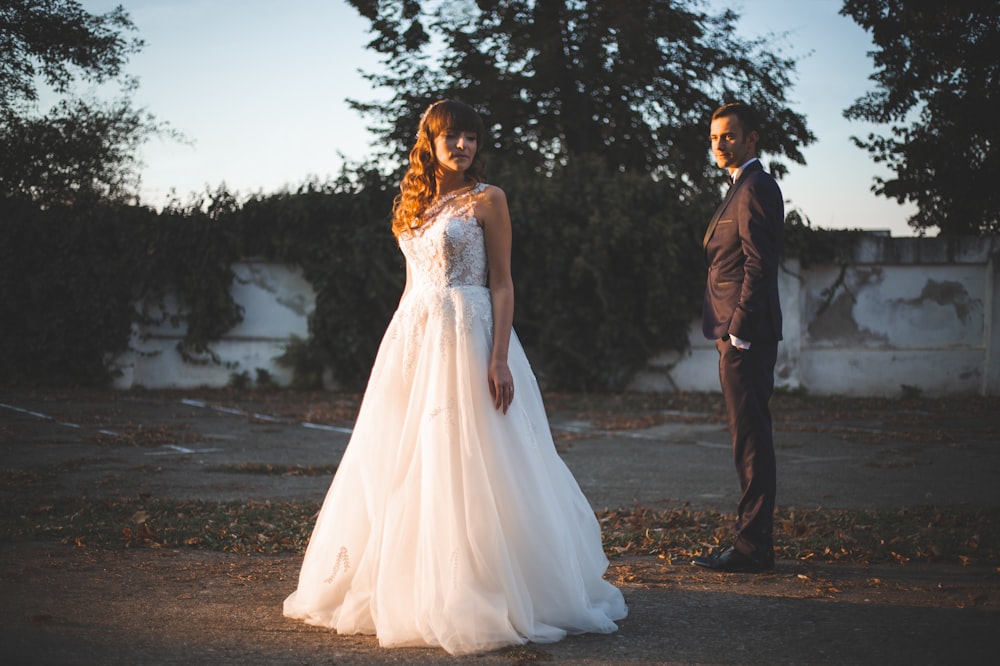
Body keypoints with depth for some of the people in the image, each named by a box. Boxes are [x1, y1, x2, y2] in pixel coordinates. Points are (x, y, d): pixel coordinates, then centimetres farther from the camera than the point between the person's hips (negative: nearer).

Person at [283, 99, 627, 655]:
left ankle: (479, 593, 1)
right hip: (411, 338, 7)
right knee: (402, 462, 8)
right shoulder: (414, 202, 15)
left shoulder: (487, 200, -2)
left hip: (465, 337, -6)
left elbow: (502, 284, -6)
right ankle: (403, 587, 20)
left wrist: (500, 359, -16)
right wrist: (401, 344, 14)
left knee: (463, 463, -7)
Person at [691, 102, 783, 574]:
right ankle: (753, 541, 19)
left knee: (751, 440, -7)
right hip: (741, 337, 11)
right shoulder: (744, 188, 20)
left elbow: (758, 266, -18)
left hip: (746, 337, -11)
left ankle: (752, 547, -4)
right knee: (750, 440, 12)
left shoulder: (755, 189, -12)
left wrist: (739, 331, -20)